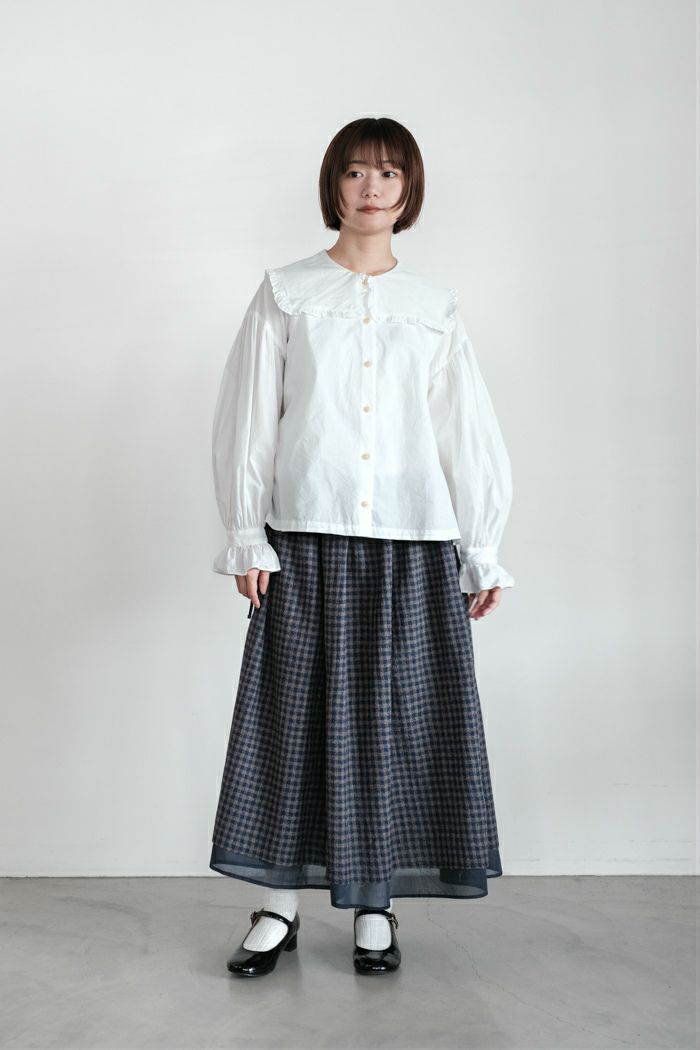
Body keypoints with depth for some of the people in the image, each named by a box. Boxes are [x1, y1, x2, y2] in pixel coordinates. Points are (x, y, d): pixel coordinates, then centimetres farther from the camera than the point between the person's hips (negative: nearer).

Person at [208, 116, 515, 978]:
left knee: (399, 718, 4)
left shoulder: (435, 310, 11)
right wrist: (246, 535, -3)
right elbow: (250, 417, 4)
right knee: (296, 713, 2)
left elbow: (468, 433, 10)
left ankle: (376, 906, 17)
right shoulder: (286, 293, 7)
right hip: (306, 536, -1)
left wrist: (484, 552, 7)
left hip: (413, 546, 1)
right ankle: (279, 905, 15)